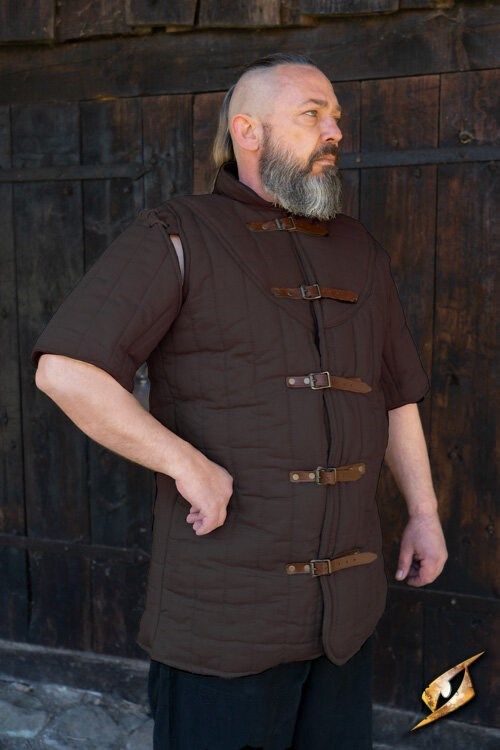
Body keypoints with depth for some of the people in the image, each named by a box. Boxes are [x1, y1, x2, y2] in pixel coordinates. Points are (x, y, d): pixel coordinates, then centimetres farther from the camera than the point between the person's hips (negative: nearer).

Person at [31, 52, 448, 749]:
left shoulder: (360, 252, 13)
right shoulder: (176, 239, -7)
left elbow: (397, 393, 20)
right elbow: (64, 371, -17)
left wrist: (424, 511, 17)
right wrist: (189, 466, -18)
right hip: (225, 610, -5)